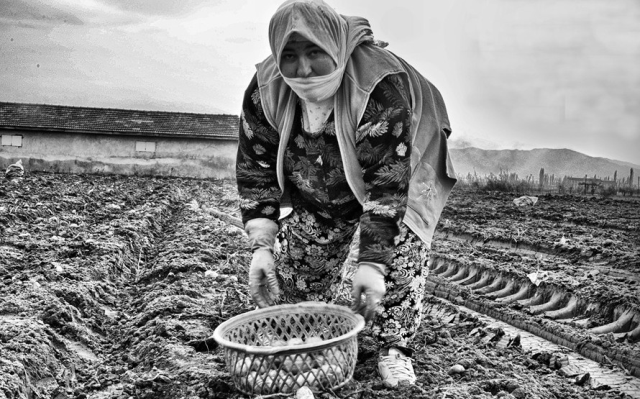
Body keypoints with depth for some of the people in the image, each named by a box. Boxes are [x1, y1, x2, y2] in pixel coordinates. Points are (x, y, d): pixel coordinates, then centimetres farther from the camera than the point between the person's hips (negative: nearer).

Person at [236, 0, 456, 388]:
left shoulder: (381, 87, -39)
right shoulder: (265, 91, -23)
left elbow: (387, 180, -39)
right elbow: (256, 169, -16)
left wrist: (372, 262, -42)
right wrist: (261, 247, -23)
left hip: (394, 172, -3)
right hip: (313, 190, 4)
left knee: (403, 246, -22)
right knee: (294, 262, 2)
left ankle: (395, 349, -5)